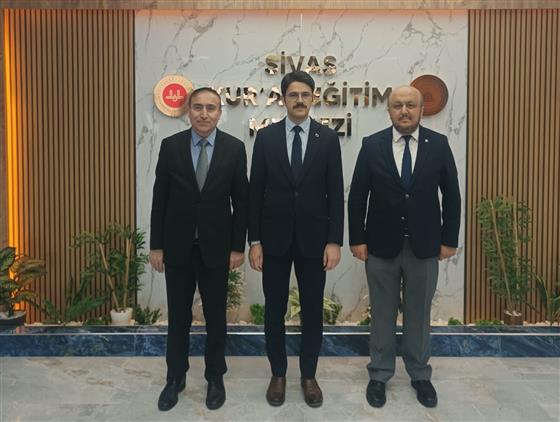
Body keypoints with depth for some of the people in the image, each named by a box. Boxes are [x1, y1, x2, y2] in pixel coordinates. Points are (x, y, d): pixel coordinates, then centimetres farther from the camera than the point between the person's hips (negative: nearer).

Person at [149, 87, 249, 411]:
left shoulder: (234, 148, -4)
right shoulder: (170, 146, -2)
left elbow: (241, 200, -2)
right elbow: (160, 199, 0)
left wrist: (238, 246, -4)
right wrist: (156, 245, -1)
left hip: (216, 247, -1)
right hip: (177, 247, 1)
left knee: (216, 317, 12)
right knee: (178, 316, 13)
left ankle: (215, 377, 30)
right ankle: (176, 377, 31)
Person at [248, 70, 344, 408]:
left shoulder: (328, 138, 0)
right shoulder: (266, 136, 1)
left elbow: (336, 193, -1)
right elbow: (256, 192, 0)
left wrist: (335, 241, -6)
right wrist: (254, 241, -3)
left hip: (313, 238, 0)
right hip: (274, 237, 1)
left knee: (313, 310, 9)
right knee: (274, 309, 10)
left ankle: (309, 376, 27)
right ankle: (278, 374, 28)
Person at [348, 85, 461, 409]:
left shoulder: (439, 144, -1)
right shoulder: (372, 145, -3)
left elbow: (451, 195, 3)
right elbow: (357, 196, -2)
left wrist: (449, 239, 0)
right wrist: (357, 239, -5)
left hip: (424, 245, 1)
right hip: (382, 245, 0)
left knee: (419, 313, 13)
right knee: (382, 313, 11)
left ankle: (420, 375, 31)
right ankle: (380, 374, 27)